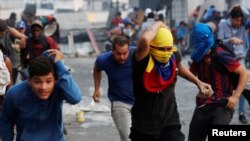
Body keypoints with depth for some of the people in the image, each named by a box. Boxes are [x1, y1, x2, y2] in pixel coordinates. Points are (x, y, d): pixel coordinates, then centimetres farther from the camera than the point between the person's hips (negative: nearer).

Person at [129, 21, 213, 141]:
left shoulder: (174, 56, -5)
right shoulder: (143, 62, -22)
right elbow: (144, 40, -45)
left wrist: (198, 82, 18)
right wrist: (158, 24, -27)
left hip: (170, 124, 3)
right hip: (144, 127, -2)